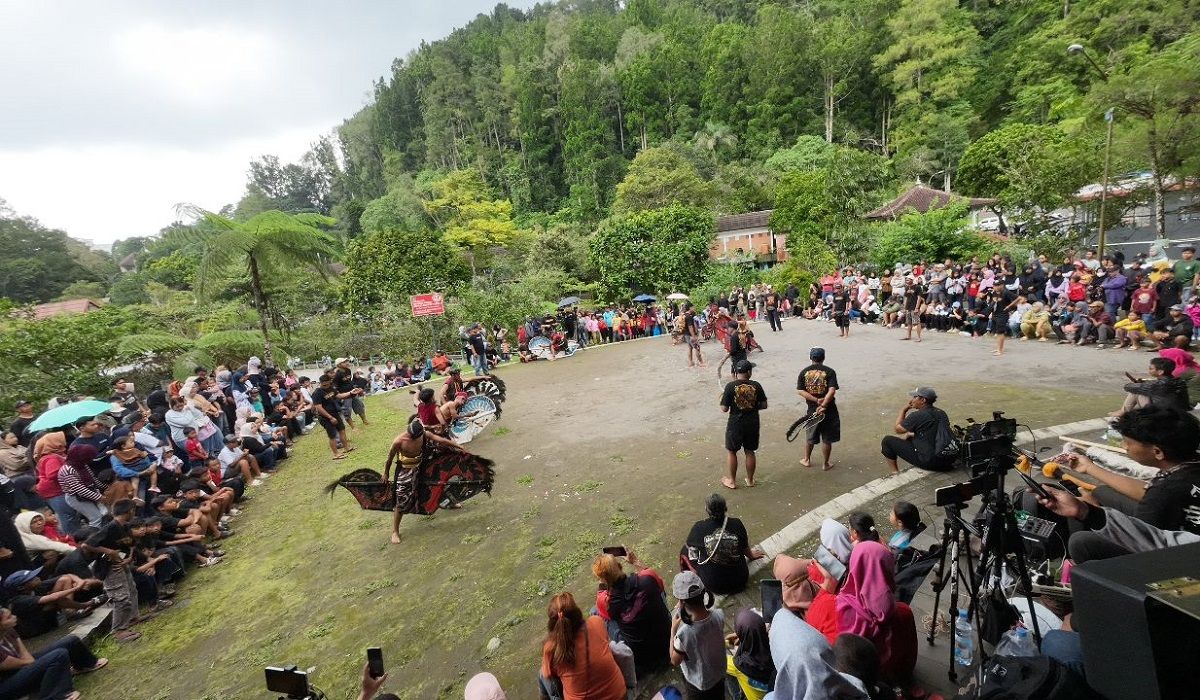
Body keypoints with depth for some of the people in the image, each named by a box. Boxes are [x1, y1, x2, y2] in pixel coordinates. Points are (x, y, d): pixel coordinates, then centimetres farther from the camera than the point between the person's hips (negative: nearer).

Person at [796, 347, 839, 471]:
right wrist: (823, 405, -23)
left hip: (812, 409, 3)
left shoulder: (804, 372, -1)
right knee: (827, 439, 11)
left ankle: (807, 460, 34)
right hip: (828, 410, -3)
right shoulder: (829, 372, -9)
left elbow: (800, 391, -10)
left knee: (810, 436, 20)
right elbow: (832, 391, -21)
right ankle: (826, 464, 24)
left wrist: (816, 400, -14)